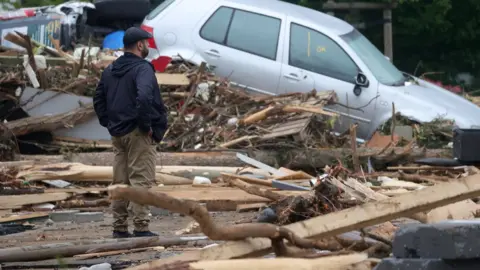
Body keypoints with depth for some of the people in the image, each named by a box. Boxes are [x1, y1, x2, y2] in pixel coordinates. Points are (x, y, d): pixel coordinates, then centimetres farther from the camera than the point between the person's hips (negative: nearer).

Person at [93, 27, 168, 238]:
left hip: (117, 133, 8)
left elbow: (98, 100, 17)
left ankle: (119, 228, 15)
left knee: (120, 181, 12)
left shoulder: (110, 70, 13)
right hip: (138, 134, -8)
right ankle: (141, 227, -6)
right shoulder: (142, 69, -13)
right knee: (141, 180, -5)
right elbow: (143, 97, -29)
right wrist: (147, 125, -19)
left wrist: (108, 123, 16)